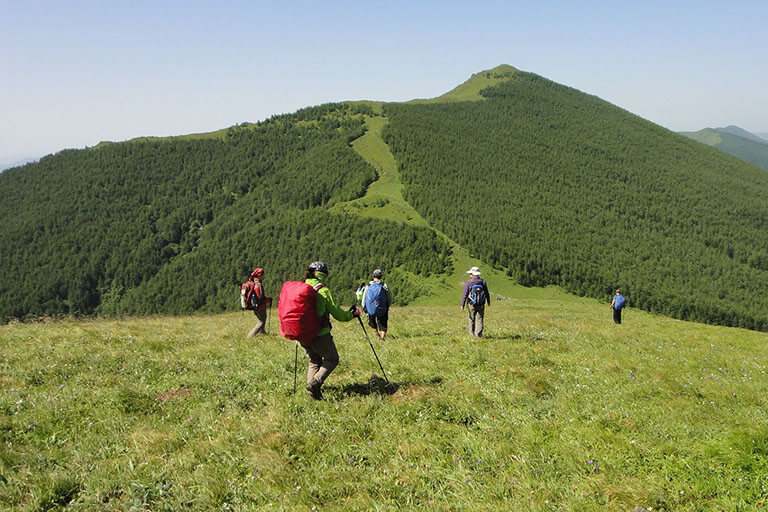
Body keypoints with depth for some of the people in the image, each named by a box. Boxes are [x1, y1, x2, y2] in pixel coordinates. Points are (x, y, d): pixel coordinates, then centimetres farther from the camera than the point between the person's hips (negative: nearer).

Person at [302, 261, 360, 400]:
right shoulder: (324, 291, -13)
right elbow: (338, 314, -9)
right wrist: (352, 314, 9)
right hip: (320, 334, -6)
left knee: (314, 361, 22)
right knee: (332, 359, 13)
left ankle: (312, 391, 13)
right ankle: (315, 382, -7)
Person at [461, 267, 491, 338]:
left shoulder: (468, 282, -8)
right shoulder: (483, 282, 0)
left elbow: (465, 294, -10)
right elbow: (487, 293, 8)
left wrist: (462, 305, -5)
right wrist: (488, 302, 24)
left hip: (471, 304, -1)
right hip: (481, 305, 1)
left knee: (472, 319, 14)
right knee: (479, 319, 3)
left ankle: (472, 333, 24)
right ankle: (478, 334, -8)